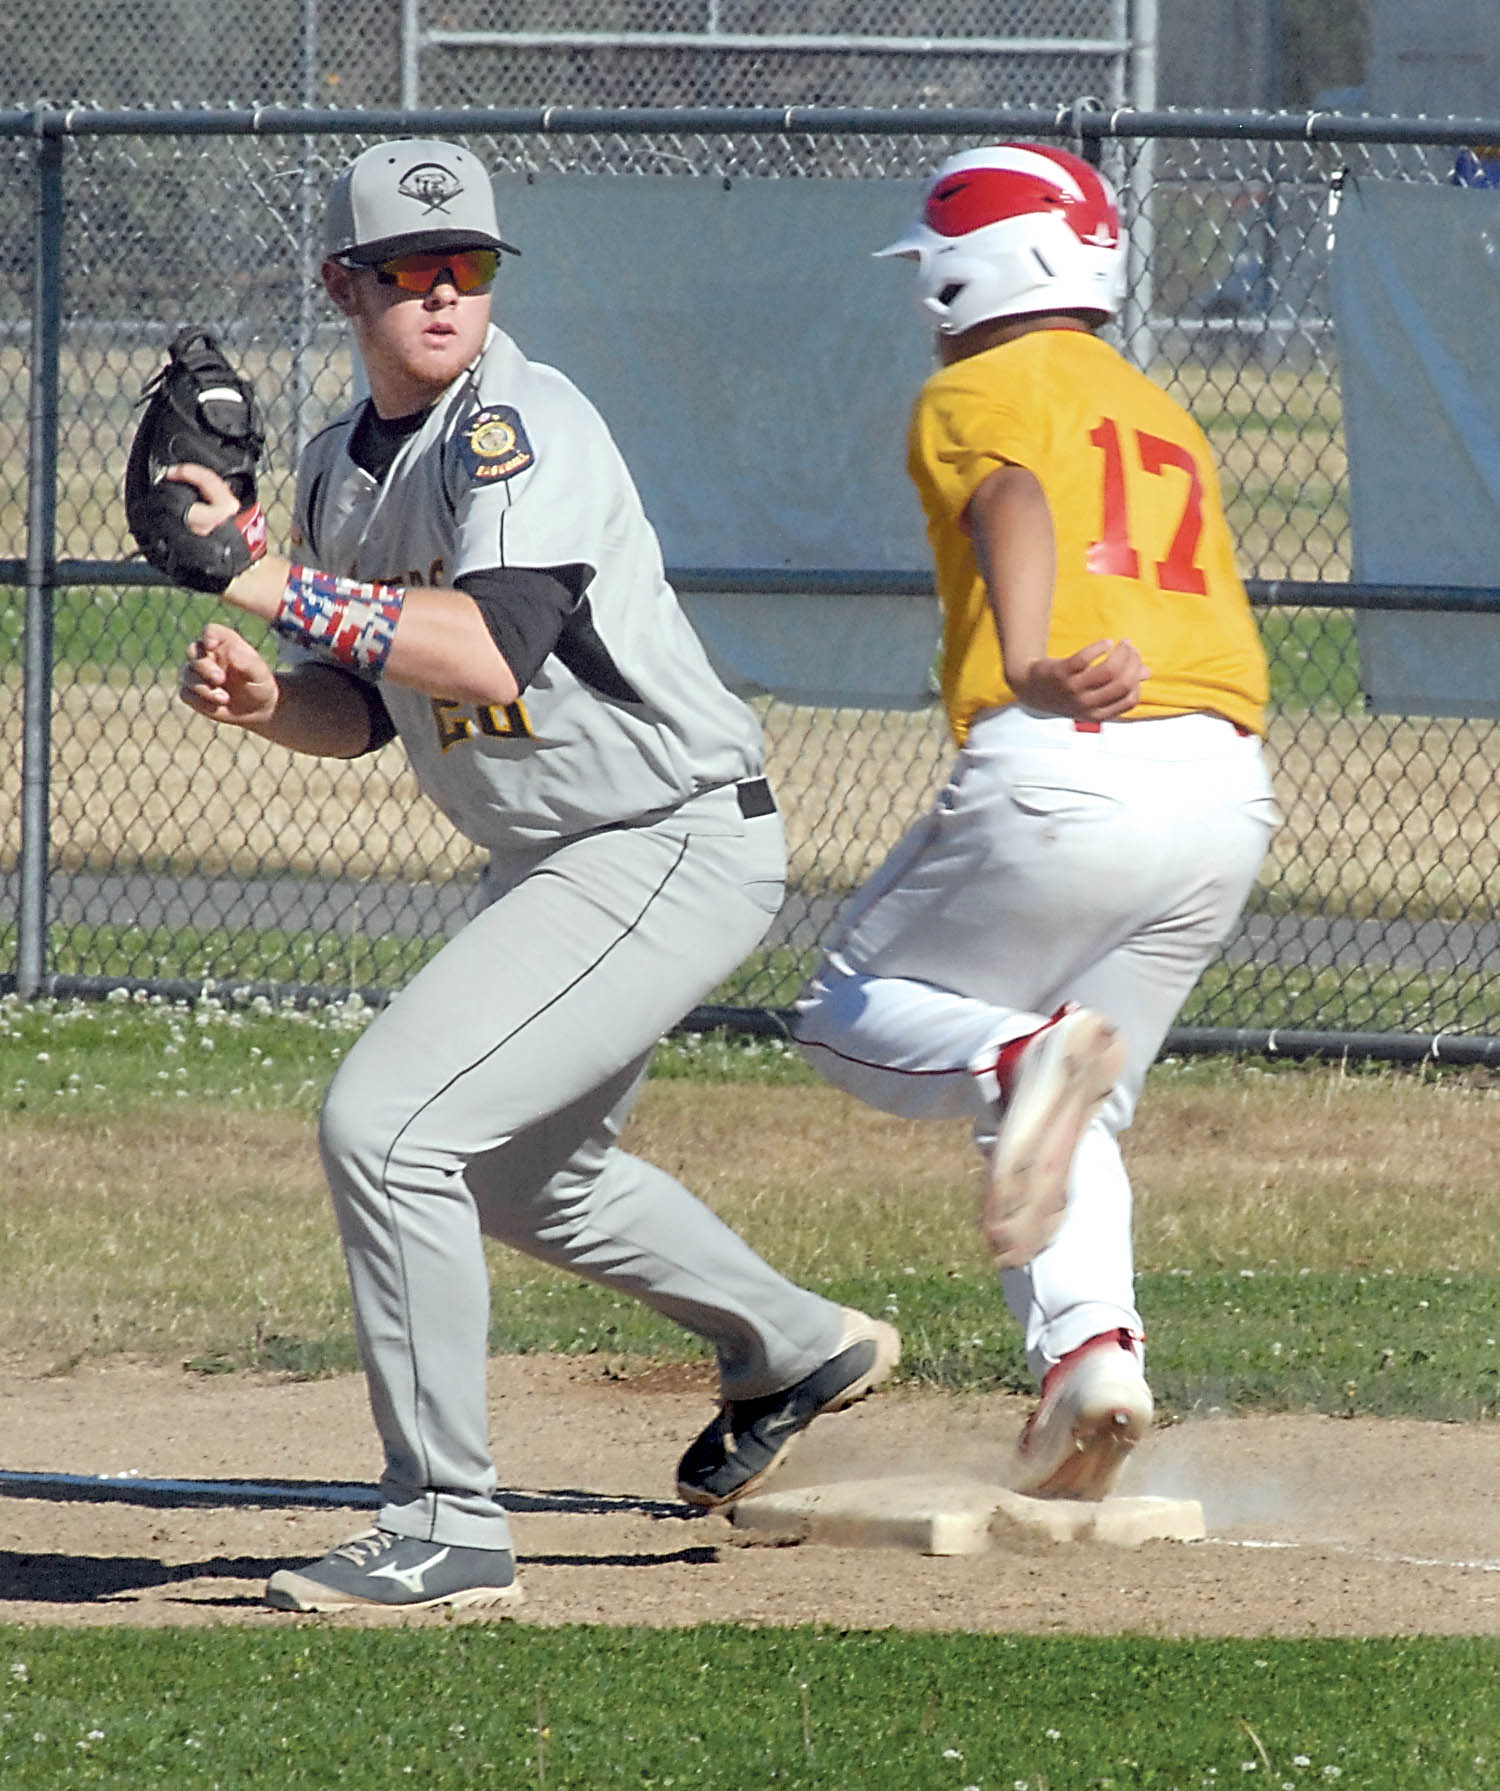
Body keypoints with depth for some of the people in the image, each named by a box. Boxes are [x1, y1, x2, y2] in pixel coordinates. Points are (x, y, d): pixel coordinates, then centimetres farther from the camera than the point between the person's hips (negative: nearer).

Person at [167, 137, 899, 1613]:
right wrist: (262, 697, -6)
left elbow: (493, 656, -35)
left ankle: (445, 1529, -14)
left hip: (676, 851, -10)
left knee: (385, 1124, -20)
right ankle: (795, 1349, 51)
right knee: (516, 1172, 29)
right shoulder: (344, 466, 7)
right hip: (553, 865, 10)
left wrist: (280, 583, -34)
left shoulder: (518, 426, -21)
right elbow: (367, 709, 15)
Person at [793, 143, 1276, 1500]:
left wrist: (1029, 665, -34)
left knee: (854, 1017, 11)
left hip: (1066, 767, -7)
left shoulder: (980, 392, 6)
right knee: (1069, 1127, 19)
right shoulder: (1167, 419, 30)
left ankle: (1025, 1056, -21)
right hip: (1231, 789, 7)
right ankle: (1092, 1345, -5)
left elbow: (1016, 506, -17)